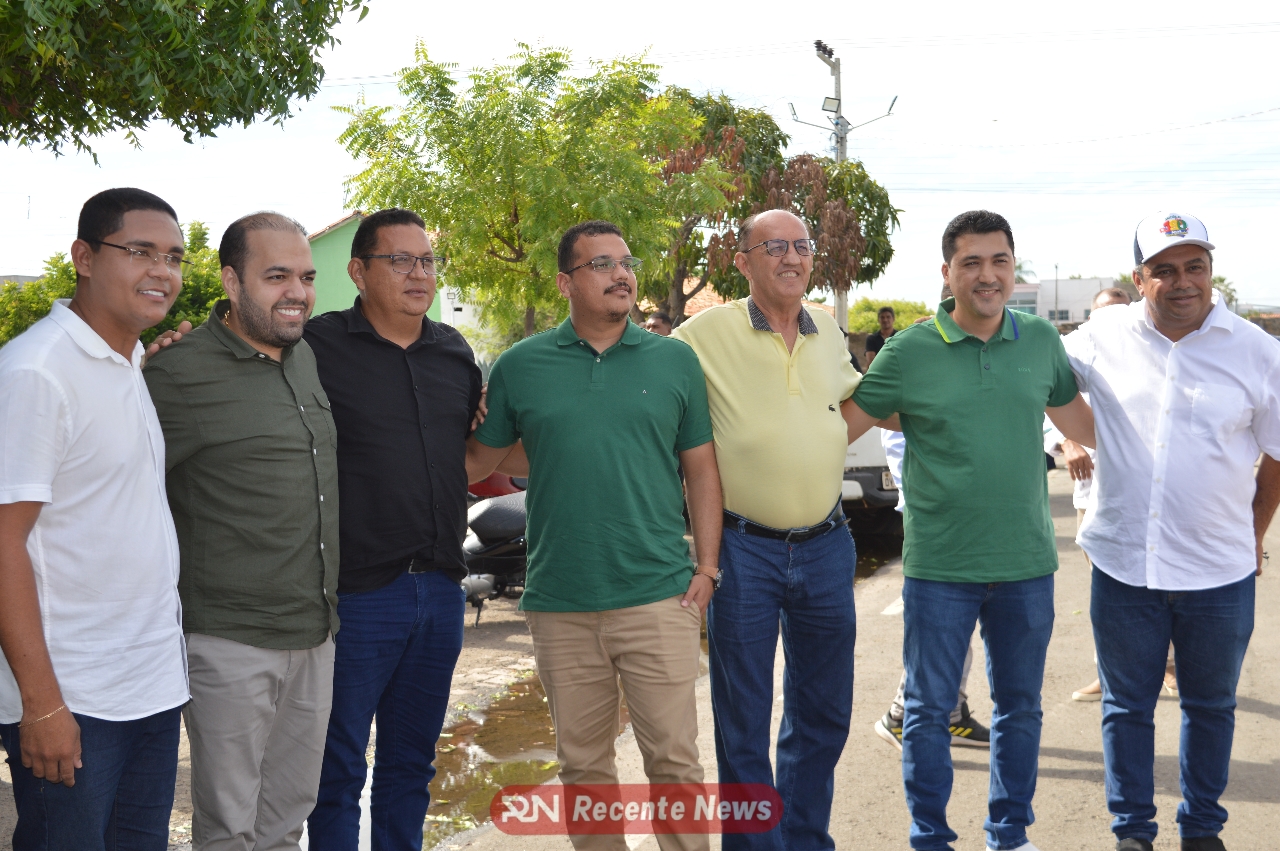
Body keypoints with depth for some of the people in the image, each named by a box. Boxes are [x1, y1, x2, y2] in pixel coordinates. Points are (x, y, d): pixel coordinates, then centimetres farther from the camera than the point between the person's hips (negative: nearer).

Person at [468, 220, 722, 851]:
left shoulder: (675, 361, 4)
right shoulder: (520, 367, 3)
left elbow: (700, 468, 6)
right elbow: (477, 461, 10)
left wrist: (707, 567, 1)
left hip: (659, 597, -1)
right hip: (559, 604, 1)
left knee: (673, 756, 3)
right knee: (582, 762, 13)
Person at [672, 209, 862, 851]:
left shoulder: (829, 334, 9)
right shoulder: (704, 334, -7)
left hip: (826, 546, 5)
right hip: (745, 550, -5)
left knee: (823, 713, 16)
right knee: (743, 720, 6)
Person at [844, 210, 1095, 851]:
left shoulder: (1041, 341, 3)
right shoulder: (909, 351, -6)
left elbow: (1079, 421, 18)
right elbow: (839, 427, -1)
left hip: (1027, 563, 3)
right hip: (939, 565, -3)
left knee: (1020, 706, 15)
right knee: (928, 708, 7)